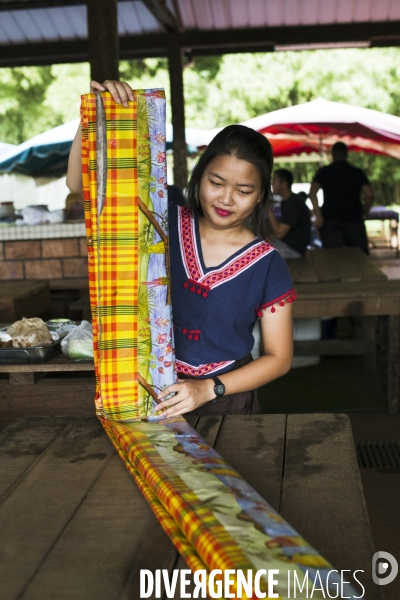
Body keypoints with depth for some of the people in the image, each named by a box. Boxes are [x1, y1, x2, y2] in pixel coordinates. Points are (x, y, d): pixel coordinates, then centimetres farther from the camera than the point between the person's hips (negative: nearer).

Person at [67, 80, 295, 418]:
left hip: (228, 403, -1)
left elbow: (279, 358, -6)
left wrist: (209, 389, -18)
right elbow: (81, 184, -6)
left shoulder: (267, 266, -8)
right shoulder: (165, 223, -4)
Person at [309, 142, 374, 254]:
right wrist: (364, 211, 10)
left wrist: (318, 216, -10)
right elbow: (369, 194, -6)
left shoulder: (324, 171, 7)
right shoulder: (357, 172, 7)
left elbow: (312, 192, -7)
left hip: (330, 220, 0)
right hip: (353, 219, 0)